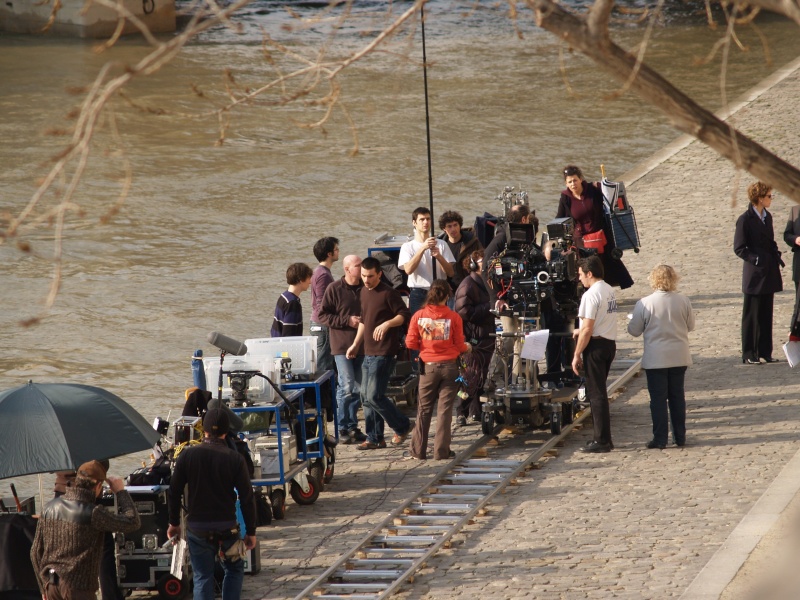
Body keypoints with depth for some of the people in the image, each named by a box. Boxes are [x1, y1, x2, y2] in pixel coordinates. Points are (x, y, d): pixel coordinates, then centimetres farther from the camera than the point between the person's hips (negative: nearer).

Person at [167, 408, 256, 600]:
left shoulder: (187, 456, -4)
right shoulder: (235, 459, -7)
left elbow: (174, 492, 1)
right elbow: (247, 497, -6)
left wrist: (174, 523, 15)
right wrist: (250, 531, 3)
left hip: (196, 528, 1)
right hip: (227, 527, -1)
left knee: (202, 577, 7)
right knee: (234, 570, 20)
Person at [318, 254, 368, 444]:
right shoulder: (334, 289, -6)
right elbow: (323, 315, -5)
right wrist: (348, 321, -13)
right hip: (342, 345, -5)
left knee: (358, 389, 8)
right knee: (347, 387, -11)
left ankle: (352, 427, 18)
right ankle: (343, 428, -1)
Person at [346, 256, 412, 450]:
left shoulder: (388, 293, -12)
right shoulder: (364, 292, 14)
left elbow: (404, 315, -13)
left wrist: (387, 324, -28)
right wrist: (356, 344, 24)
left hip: (384, 353, -9)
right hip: (369, 352, 9)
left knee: (374, 396, -11)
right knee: (366, 397, 9)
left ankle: (402, 427, 6)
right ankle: (374, 438, 16)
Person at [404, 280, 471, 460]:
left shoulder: (418, 315, -5)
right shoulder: (454, 317, -8)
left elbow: (410, 343, -4)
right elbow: (459, 346, -3)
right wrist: (467, 347, 20)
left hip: (428, 367, 1)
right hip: (449, 366, -1)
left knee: (424, 409, 11)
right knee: (445, 409, 4)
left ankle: (418, 450, 13)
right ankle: (441, 451, 4)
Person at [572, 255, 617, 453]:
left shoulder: (591, 295, -17)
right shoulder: (609, 291, 11)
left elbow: (587, 329, -19)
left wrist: (577, 355, -14)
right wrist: (582, 332, 30)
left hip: (596, 346, -9)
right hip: (610, 343, 9)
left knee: (596, 394, -3)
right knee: (598, 392, 17)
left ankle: (602, 441, -1)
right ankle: (603, 438, 20)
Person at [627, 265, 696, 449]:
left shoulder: (644, 304, -13)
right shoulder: (683, 301, -5)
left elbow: (634, 330, -4)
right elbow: (690, 325, 8)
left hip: (655, 358, -3)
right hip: (679, 357, 3)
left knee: (658, 399, 3)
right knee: (677, 396, 13)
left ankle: (660, 439, 2)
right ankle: (680, 437, 17)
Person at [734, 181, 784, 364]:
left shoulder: (767, 217, 12)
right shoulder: (745, 220, -10)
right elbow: (739, 248, -10)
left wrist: (777, 257, 8)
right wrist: (756, 260, -18)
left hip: (769, 273, 7)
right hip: (754, 275, -7)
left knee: (766, 314, 10)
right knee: (751, 315, -1)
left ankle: (765, 351, 15)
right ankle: (749, 354, 4)